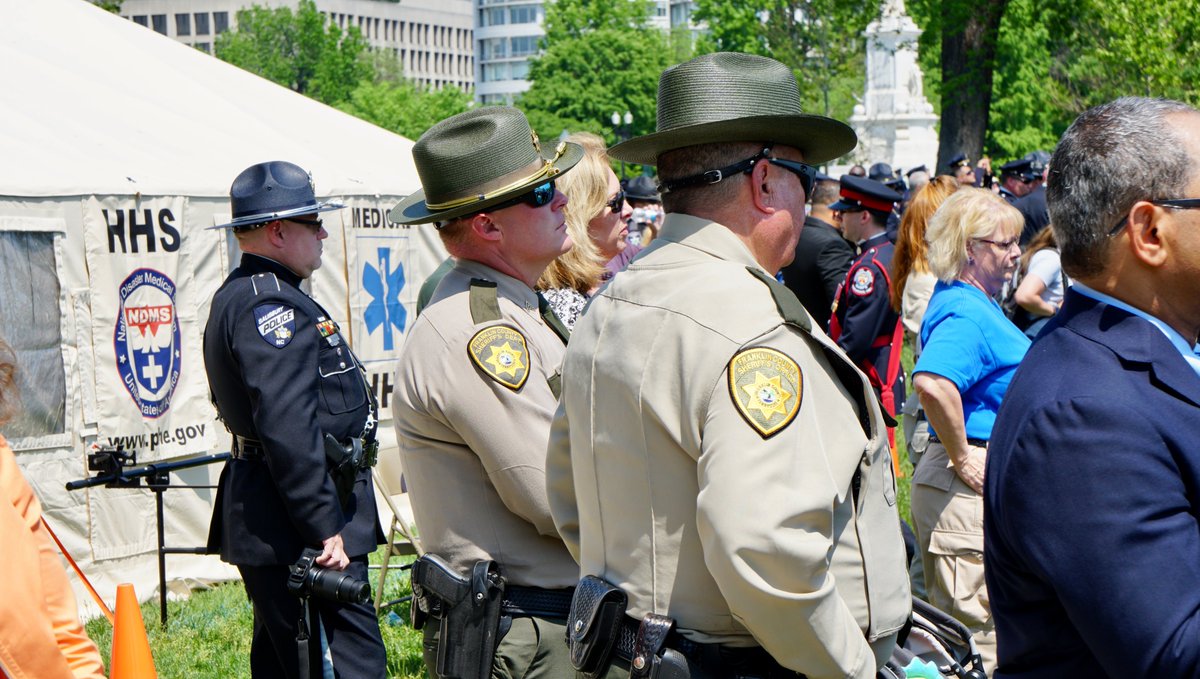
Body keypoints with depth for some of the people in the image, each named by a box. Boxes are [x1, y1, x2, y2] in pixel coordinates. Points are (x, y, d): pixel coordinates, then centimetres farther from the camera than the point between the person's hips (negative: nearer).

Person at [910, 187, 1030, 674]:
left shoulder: (971, 303, 14)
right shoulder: (967, 312, -20)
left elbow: (940, 381, 31)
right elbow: (932, 382, -38)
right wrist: (962, 457, -27)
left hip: (976, 486, 11)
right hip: (972, 488, -11)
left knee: (956, 629, 19)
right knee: (975, 634, -4)